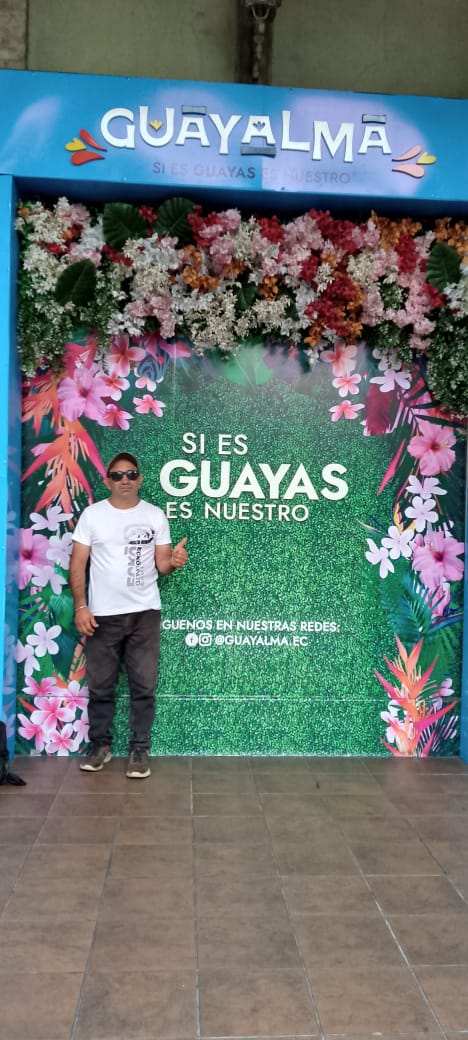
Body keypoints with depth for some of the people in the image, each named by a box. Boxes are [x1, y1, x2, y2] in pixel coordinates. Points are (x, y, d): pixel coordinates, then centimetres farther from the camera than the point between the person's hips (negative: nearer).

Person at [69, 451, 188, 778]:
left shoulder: (155, 515, 3)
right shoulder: (92, 514, 1)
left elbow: (162, 564, 3)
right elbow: (78, 563, 0)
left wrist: (175, 561, -22)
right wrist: (80, 607, -9)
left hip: (145, 612, 0)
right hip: (102, 614, 0)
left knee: (144, 685, 4)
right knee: (100, 685, 10)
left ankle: (140, 749, 16)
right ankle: (100, 745, 25)